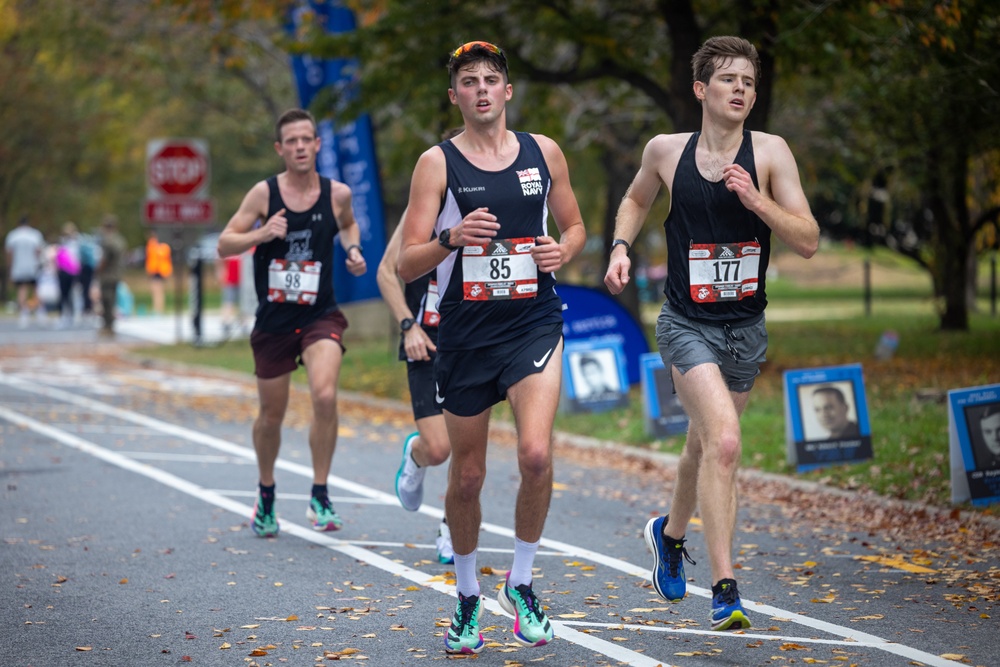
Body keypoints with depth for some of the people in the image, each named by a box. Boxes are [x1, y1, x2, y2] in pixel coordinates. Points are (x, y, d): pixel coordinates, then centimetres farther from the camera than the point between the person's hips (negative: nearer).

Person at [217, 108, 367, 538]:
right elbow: (224, 245, -5)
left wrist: (353, 250, 0)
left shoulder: (337, 193, -2)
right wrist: (261, 234, -23)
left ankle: (320, 497, -11)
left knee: (325, 396, -23)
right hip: (273, 320, 0)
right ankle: (266, 495, 36)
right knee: (271, 416, 11)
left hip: (321, 316, 0)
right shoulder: (264, 193, -7)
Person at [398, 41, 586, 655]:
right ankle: (468, 598, 28)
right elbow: (407, 265, -6)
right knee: (467, 476, 8)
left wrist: (564, 250, -4)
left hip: (535, 323, 1)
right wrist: (452, 238, -25)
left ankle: (522, 582, 2)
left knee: (536, 455, -19)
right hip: (465, 333, 0)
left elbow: (575, 226, 19)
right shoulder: (437, 163, -2)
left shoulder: (544, 153, 6)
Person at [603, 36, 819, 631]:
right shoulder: (666, 151, -4)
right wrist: (621, 246, 2)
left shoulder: (770, 152, -6)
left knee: (706, 444, 21)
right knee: (724, 443, -22)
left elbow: (809, 242, -11)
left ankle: (671, 533, 51)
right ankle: (725, 588, -20)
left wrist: (756, 200, -23)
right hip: (687, 324, -3)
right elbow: (636, 199, 19)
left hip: (746, 327, 3)